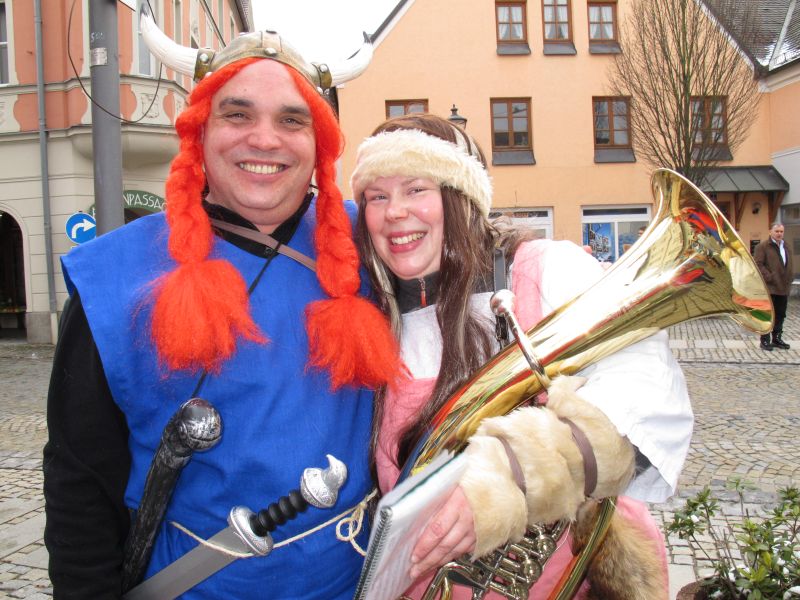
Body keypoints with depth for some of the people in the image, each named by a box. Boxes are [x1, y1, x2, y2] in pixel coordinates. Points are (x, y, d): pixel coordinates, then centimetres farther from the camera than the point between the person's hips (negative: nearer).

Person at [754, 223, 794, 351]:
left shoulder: (786, 248, 18)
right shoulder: (762, 246, -6)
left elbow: (789, 265, 24)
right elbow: (758, 265, -14)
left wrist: (790, 278, 8)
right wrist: (770, 278, -19)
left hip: (783, 288, 7)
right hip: (769, 288, -7)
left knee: (780, 315, 13)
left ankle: (777, 339, 23)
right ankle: (765, 341, 3)